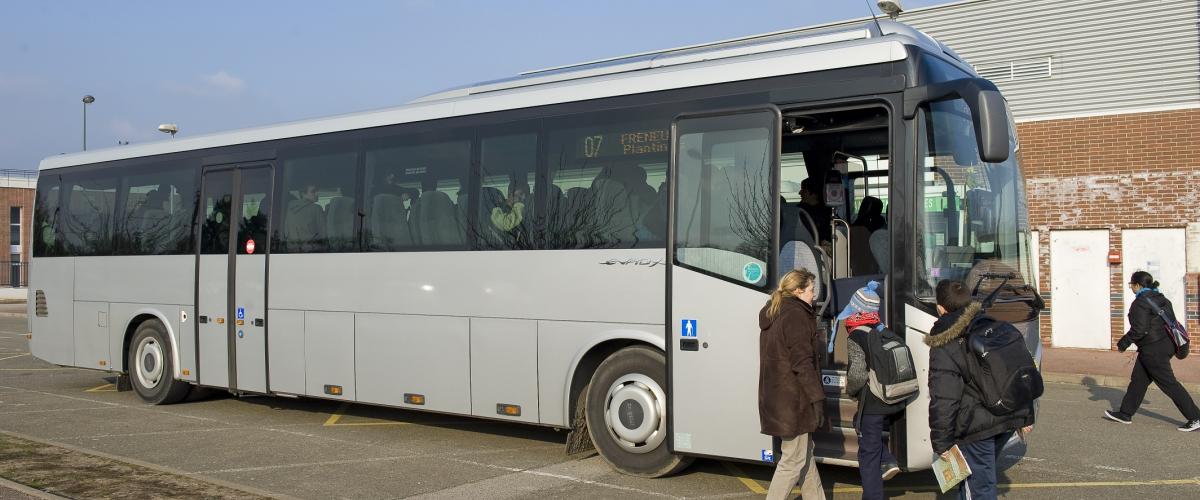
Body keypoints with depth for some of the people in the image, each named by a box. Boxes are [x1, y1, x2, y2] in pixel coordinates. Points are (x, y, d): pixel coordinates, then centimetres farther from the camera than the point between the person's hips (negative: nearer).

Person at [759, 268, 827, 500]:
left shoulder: (772, 314, 16)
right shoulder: (796, 316, -14)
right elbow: (802, 363, -19)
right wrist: (817, 397, -15)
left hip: (775, 397, 10)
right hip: (793, 399, -10)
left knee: (805, 452, 18)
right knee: (794, 459, -2)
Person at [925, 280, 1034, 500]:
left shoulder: (943, 349, -12)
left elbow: (943, 400, -16)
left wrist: (941, 442, -9)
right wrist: (1026, 417, 21)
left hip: (976, 427, -7)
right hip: (1009, 418, 7)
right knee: (984, 473, 23)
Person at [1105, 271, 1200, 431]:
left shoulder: (1140, 302, -17)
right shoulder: (1160, 298, 11)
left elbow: (1138, 329, -21)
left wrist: (1123, 343, -9)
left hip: (1153, 349, -10)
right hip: (1165, 344, 10)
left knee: (1168, 384, -4)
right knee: (1138, 380, 14)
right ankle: (1125, 414, 21)